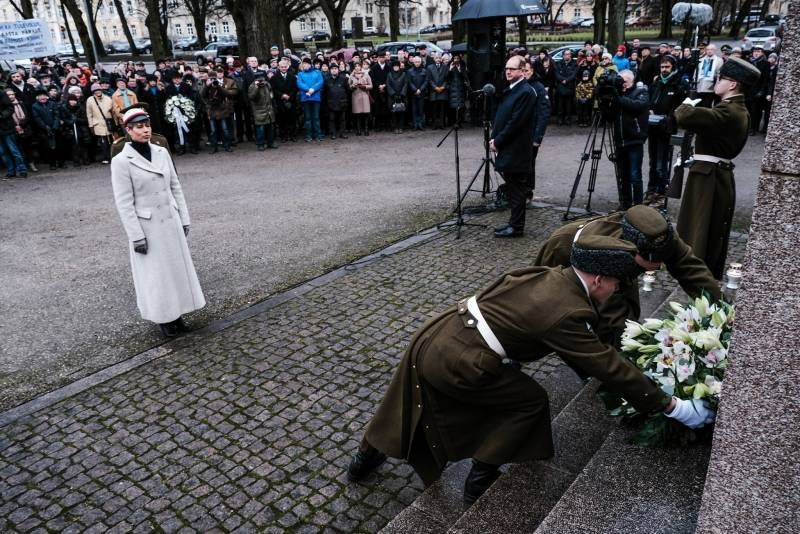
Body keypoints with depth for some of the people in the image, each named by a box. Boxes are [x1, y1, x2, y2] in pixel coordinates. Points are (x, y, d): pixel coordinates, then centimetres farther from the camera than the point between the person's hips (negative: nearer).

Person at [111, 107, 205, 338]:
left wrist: (184, 219, 7)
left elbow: (175, 187, 8)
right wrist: (136, 236, -15)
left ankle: (176, 313, 28)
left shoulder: (162, 152, 3)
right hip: (147, 226, -5)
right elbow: (124, 202, -12)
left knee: (177, 268, 12)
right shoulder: (122, 161, -12)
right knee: (155, 274, 7)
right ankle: (163, 318, 23)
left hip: (171, 222, 5)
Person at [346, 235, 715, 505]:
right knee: (531, 402, 11)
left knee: (411, 408, 30)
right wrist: (673, 407, 3)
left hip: (432, 339, 8)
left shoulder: (548, 276, 11)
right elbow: (610, 368, -8)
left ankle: (366, 457, 50)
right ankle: (480, 480, 22)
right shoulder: (567, 314, -14)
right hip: (455, 363, -8)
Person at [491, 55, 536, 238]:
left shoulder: (526, 92, -14)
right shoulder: (510, 90, 15)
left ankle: (517, 227, 5)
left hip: (516, 150, -9)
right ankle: (514, 222, 24)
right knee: (512, 188, 15)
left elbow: (516, 122, -19)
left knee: (516, 189, -2)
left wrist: (497, 141, -14)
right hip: (506, 148, 9)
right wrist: (493, 138, 4)